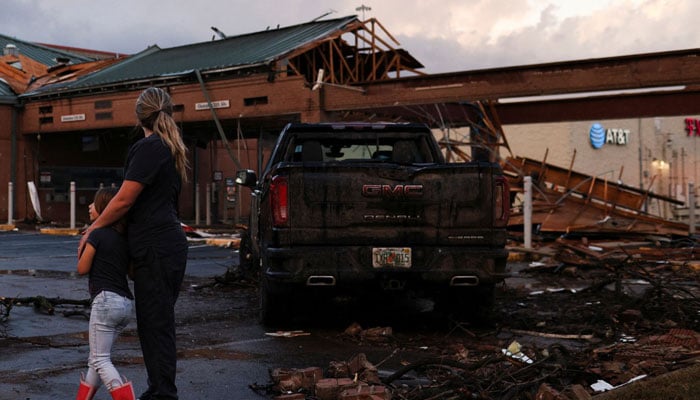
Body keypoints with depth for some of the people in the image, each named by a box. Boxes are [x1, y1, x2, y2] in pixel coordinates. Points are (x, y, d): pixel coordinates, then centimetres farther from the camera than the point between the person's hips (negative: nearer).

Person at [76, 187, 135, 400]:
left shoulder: (97, 234, -7)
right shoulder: (125, 238, 14)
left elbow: (82, 268, -1)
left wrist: (84, 243, 13)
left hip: (106, 300, -8)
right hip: (126, 303, 8)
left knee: (100, 360, -5)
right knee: (96, 358, 16)